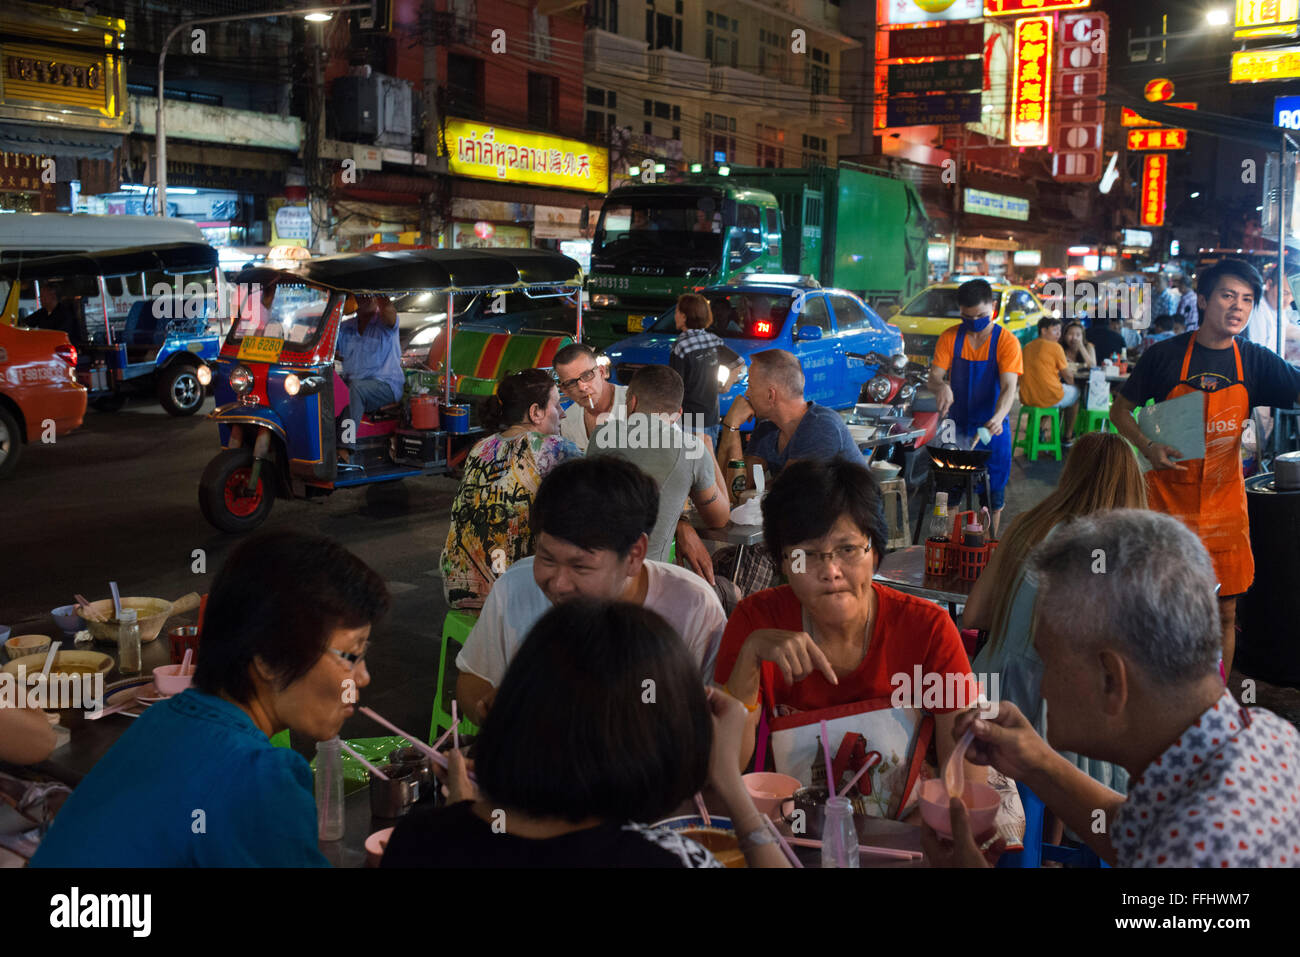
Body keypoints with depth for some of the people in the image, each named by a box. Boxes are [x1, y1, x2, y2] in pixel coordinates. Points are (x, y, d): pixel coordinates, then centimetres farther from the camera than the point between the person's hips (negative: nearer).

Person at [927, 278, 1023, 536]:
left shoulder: (1006, 341, -9)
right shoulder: (950, 338, -2)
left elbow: (1009, 387, -18)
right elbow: (934, 377, -7)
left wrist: (998, 417, -38)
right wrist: (941, 386, -33)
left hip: (992, 428, -1)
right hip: (956, 426, 1)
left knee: (993, 494, 7)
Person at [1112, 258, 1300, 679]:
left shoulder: (1255, 362, 2)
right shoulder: (1165, 355, -5)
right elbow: (1120, 410, 3)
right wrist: (1149, 448, -13)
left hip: (1224, 501, 3)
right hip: (1167, 500, -2)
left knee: (1224, 613, 8)